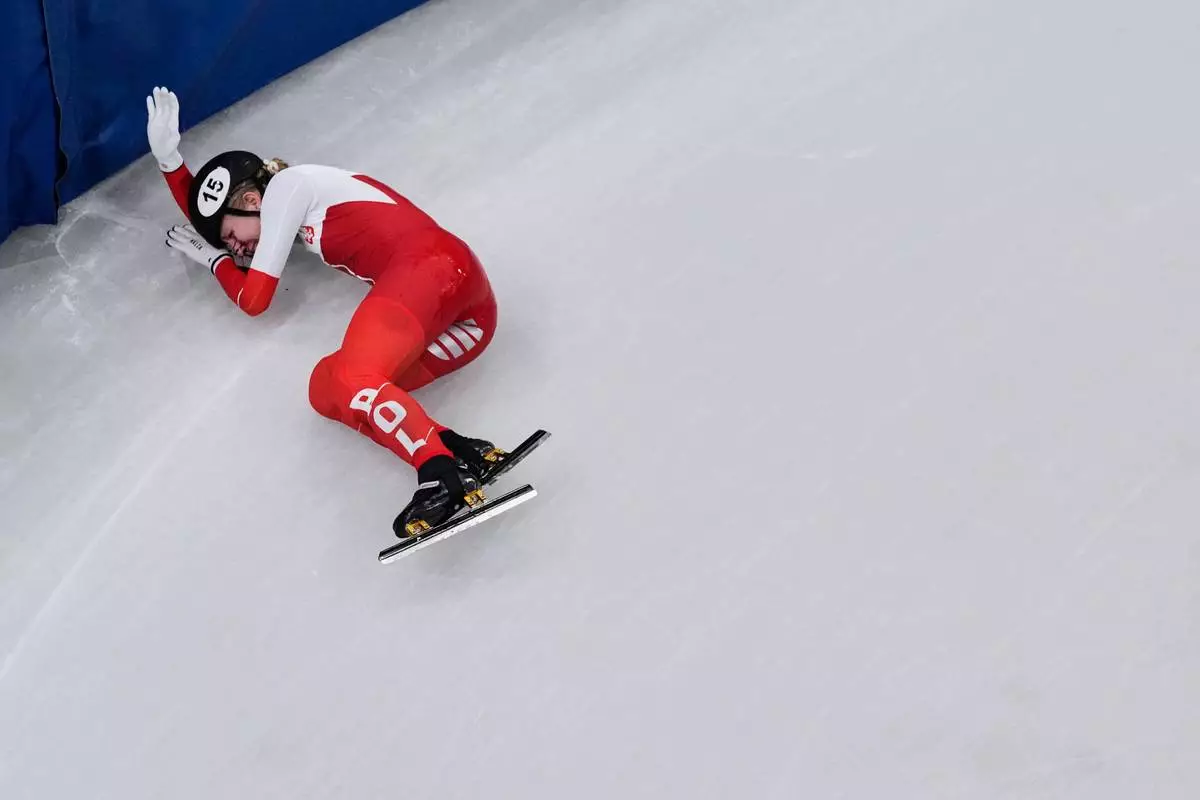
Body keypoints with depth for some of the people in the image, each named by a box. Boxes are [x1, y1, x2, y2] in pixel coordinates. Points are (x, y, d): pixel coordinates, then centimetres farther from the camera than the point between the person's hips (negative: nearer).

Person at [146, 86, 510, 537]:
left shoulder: (287, 184, 7)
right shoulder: (299, 197, 33)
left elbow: (253, 297, 7)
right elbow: (209, 218, 45)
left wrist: (212, 258, 26)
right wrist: (169, 157, 33)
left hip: (431, 267, -9)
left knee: (352, 379, -27)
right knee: (326, 389, -9)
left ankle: (440, 473, -45)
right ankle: (462, 454, -28)